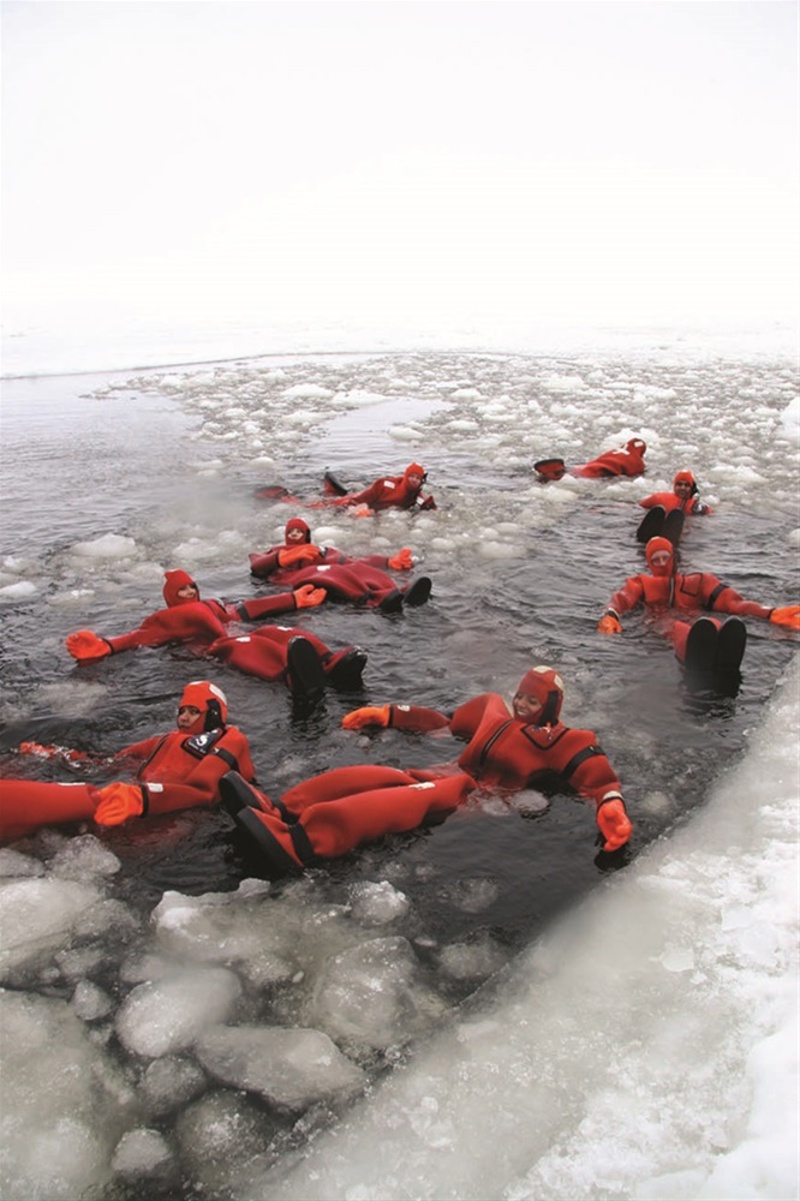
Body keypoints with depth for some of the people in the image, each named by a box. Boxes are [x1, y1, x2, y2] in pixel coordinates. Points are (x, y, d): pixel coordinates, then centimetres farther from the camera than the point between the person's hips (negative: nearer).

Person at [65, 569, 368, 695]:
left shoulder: (216, 606, 43)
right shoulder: (166, 619, 27)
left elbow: (253, 607, 41)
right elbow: (140, 636, 10)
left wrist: (294, 600, 41)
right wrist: (105, 647, -11)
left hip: (243, 639, 5)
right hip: (217, 651, -5)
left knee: (277, 632, -26)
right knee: (242, 643, -39)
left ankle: (330, 663, -56)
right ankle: (294, 671, -74)